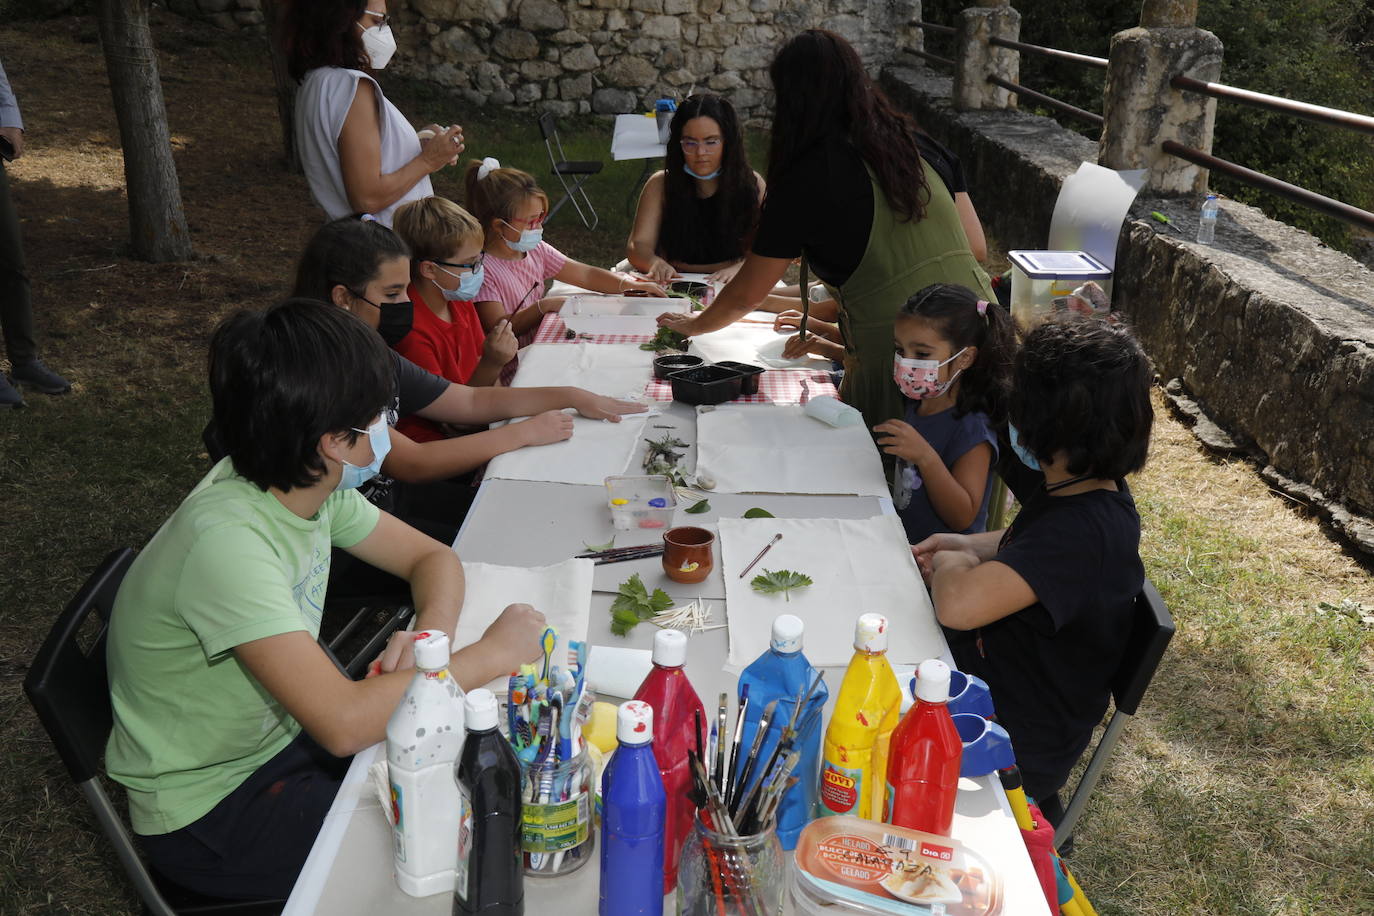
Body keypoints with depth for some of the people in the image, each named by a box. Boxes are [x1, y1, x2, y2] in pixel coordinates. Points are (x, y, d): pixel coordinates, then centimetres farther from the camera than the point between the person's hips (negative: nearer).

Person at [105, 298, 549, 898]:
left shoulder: (307, 484, -9)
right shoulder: (226, 540, -34)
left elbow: (432, 559, 2)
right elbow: (344, 723, -39)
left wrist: (429, 639, -20)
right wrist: (493, 654, -28)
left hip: (282, 735, 7)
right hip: (207, 813, -7)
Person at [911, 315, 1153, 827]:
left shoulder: (1083, 528, -33)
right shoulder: (1095, 493, -3)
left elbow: (958, 605, -44)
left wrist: (952, 565, -21)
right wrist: (967, 547, 3)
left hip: (1017, 745, -9)